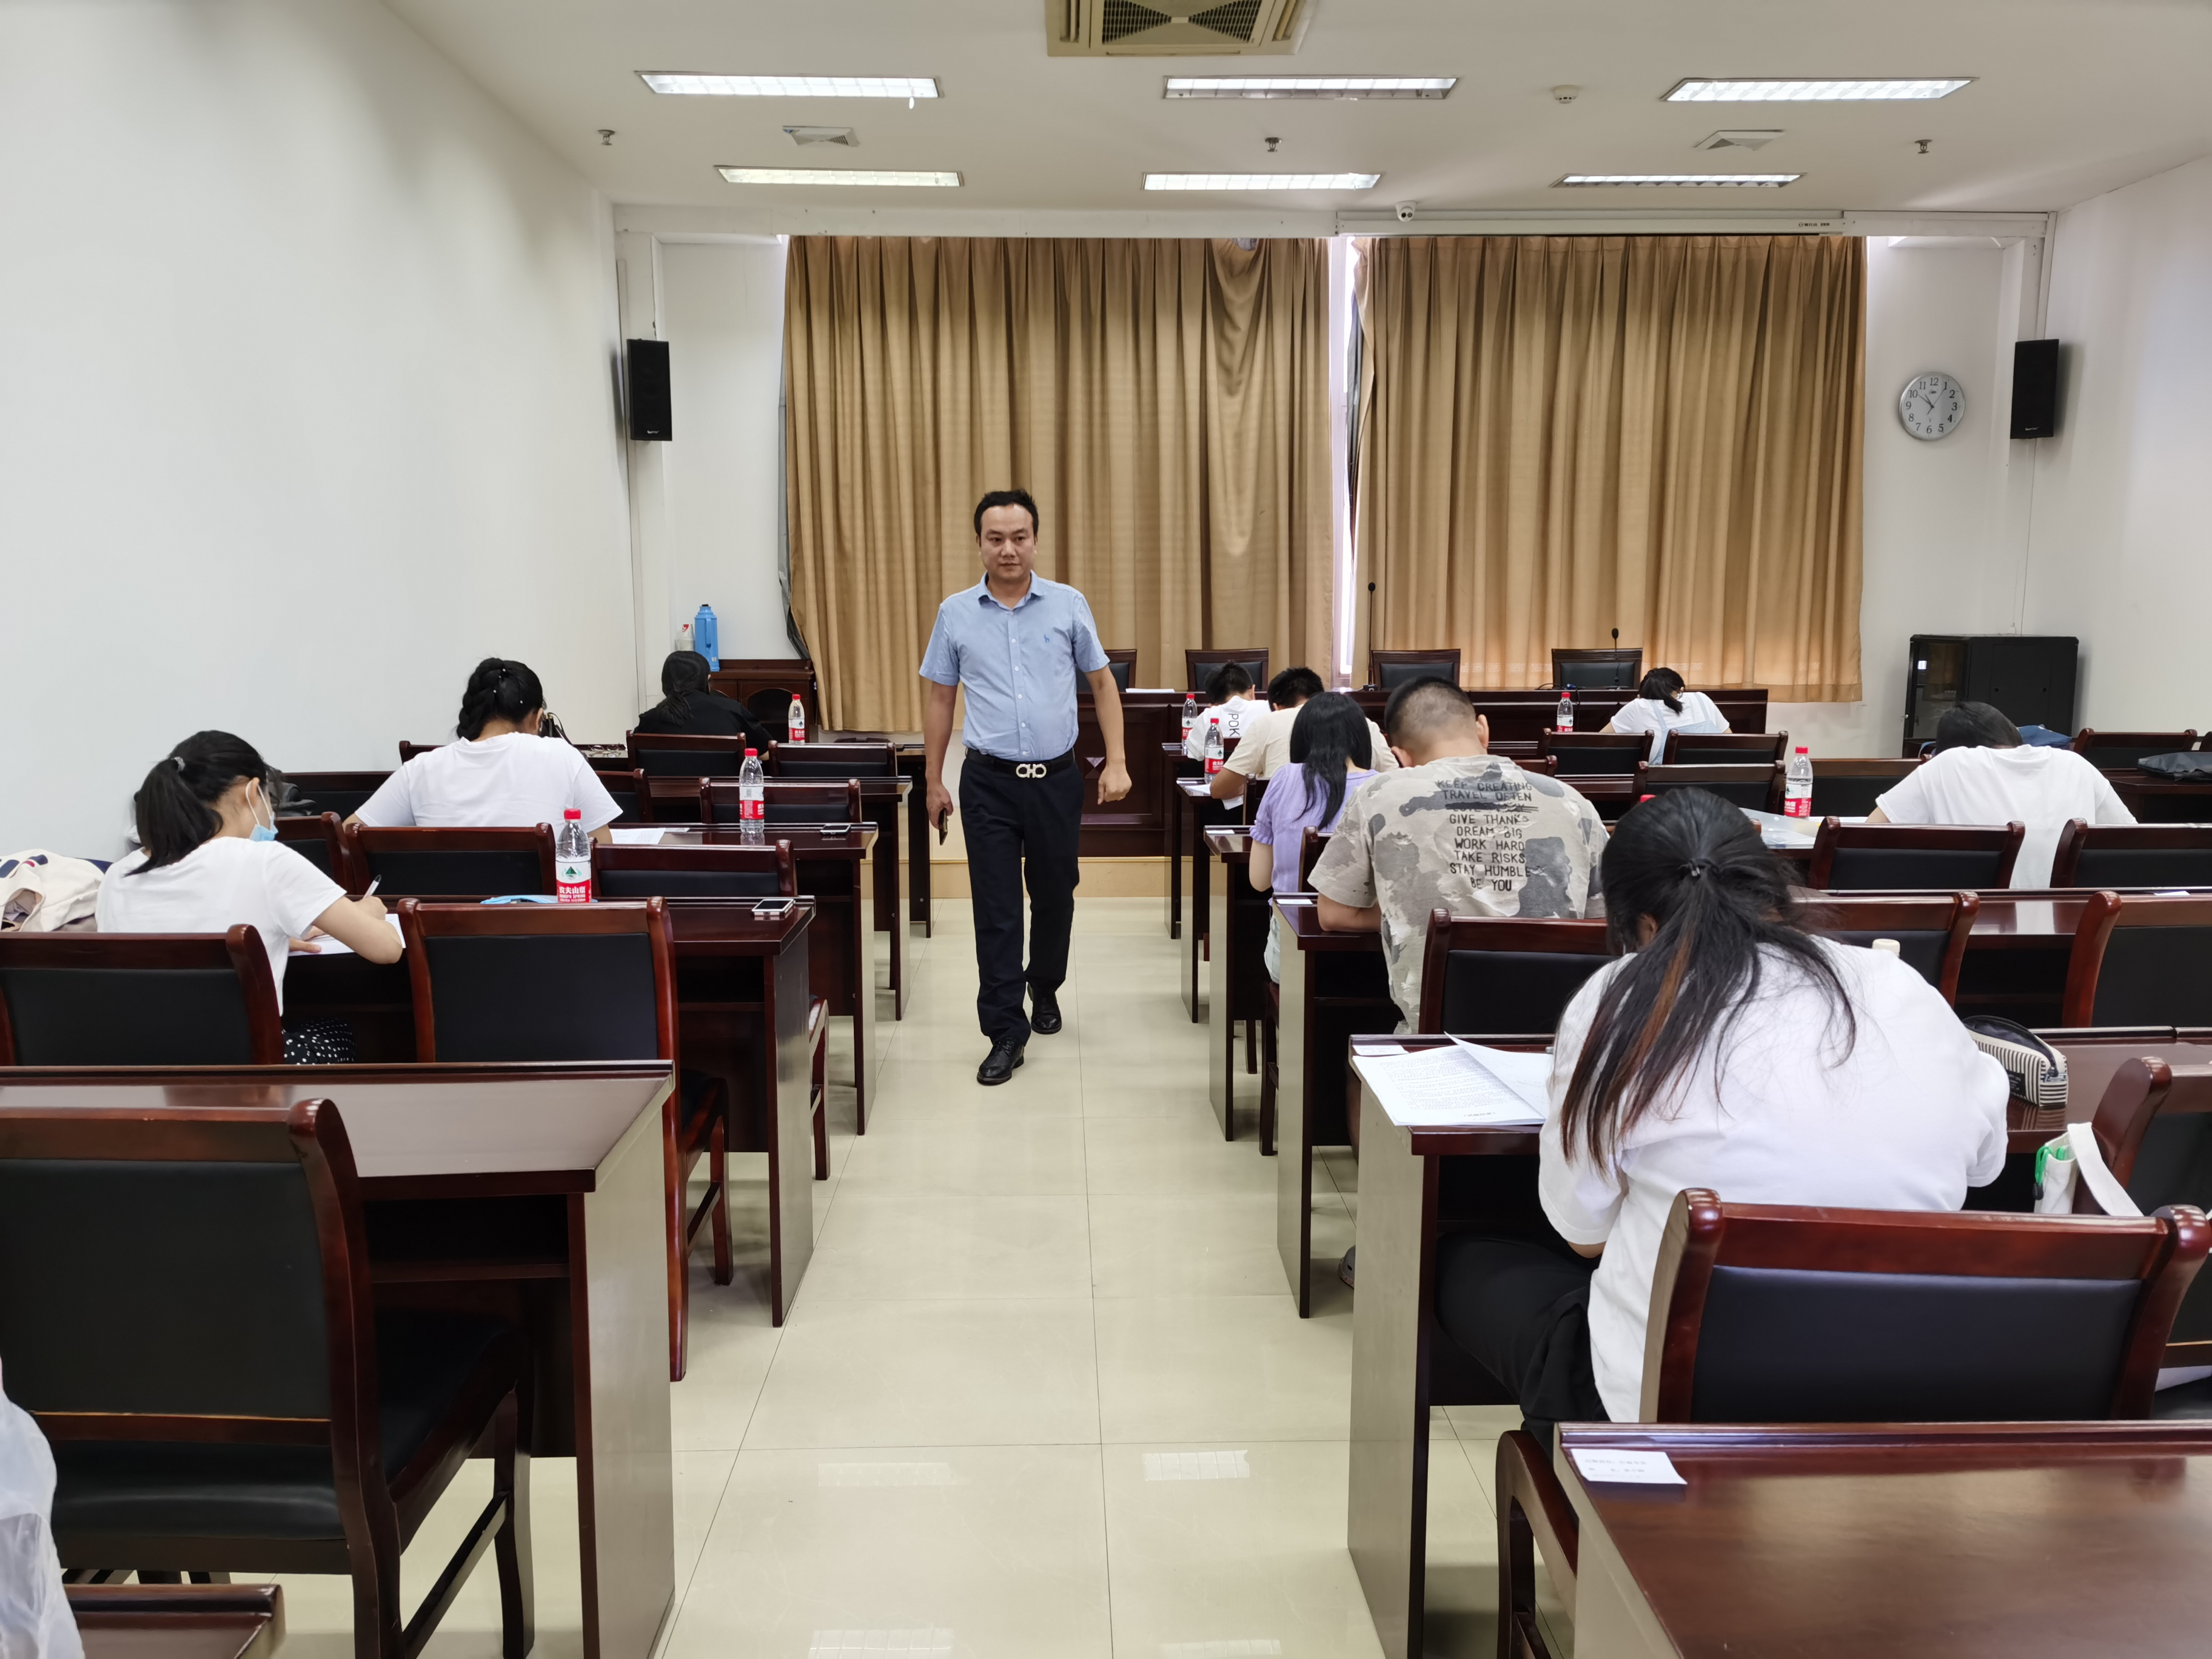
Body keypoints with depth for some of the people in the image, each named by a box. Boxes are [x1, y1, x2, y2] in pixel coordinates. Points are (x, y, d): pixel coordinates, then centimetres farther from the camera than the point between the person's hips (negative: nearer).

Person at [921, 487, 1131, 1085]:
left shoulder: (1069, 605, 0)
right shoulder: (956, 614, 1)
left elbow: (1102, 683, 6)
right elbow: (939, 698, 9)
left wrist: (1116, 762, -1)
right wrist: (934, 781, 7)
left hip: (1056, 777, 1)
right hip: (989, 781, -1)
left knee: (1054, 896, 15)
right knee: (996, 908, -2)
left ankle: (1045, 990, 40)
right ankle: (1005, 1031, 5)